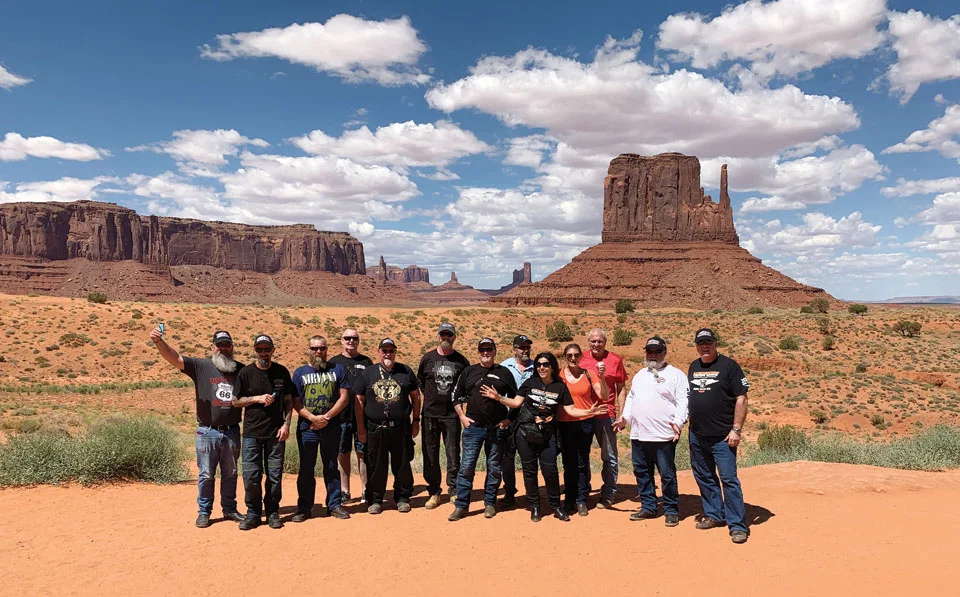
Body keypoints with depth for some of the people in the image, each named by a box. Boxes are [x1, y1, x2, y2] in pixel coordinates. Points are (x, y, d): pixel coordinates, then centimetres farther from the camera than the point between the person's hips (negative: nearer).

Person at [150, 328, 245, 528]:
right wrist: (159, 342, -33)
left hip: (232, 432, 2)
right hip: (208, 432, -2)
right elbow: (174, 358, -15)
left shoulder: (241, 370, 5)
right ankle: (204, 512, 21)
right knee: (206, 474, 7)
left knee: (230, 473, 14)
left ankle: (230, 509, 27)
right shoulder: (200, 366, -3)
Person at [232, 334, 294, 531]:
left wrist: (286, 424, -2)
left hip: (276, 433, 1)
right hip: (252, 433, -1)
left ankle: (272, 512, 18)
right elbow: (236, 401, 4)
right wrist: (257, 398, -11)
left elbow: (288, 400, 9)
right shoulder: (245, 373, 2)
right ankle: (253, 513, 15)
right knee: (251, 476, -1)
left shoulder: (282, 372, 5)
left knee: (275, 476, 4)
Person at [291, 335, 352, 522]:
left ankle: (334, 504, 17)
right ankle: (304, 508, 13)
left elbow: (344, 397, 2)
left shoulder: (337, 370, 7)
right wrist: (312, 418, -13)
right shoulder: (300, 372, 8)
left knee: (331, 467, 8)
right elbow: (295, 402, 2)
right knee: (306, 469, 5)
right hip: (307, 427, 0)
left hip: (331, 427, 0)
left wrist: (327, 416, -9)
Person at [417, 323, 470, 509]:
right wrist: (431, 396, 9)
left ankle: (454, 491, 14)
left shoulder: (461, 360, 2)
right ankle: (434, 493, 15)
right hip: (430, 414, 1)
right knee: (430, 455, 5)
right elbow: (420, 382, 15)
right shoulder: (428, 358, 4)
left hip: (452, 415, -1)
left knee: (453, 455, 3)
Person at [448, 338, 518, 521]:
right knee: (467, 466, -2)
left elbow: (515, 399, 9)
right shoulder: (469, 371, 9)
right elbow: (457, 396, 13)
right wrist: (462, 416, 3)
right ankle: (461, 505, 5)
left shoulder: (504, 372, 6)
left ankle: (490, 503, 21)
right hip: (473, 426, 0)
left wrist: (508, 419, -1)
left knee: (494, 467, 8)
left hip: (497, 428, 0)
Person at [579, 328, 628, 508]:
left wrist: (621, 415, -3)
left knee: (609, 457, 5)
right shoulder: (582, 359, 5)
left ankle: (608, 495, 16)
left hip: (606, 414, -2)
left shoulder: (615, 360, -1)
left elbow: (621, 389, 2)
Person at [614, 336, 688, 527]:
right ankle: (648, 507, 25)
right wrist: (625, 417, 15)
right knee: (641, 472, 12)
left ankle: (671, 510, 13)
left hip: (663, 436, -6)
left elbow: (683, 402, -10)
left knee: (667, 475, 0)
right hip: (638, 434, 7)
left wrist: (678, 422, -22)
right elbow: (631, 398, 25)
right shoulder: (640, 374, 19)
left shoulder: (675, 375, -2)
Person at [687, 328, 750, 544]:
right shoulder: (693, 367, 13)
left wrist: (736, 429, -14)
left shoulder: (729, 365, -7)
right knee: (704, 478, 14)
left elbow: (741, 398, -9)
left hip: (722, 436, -6)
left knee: (728, 479, -7)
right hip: (697, 435, 7)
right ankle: (714, 515, 29)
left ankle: (737, 525, 0)